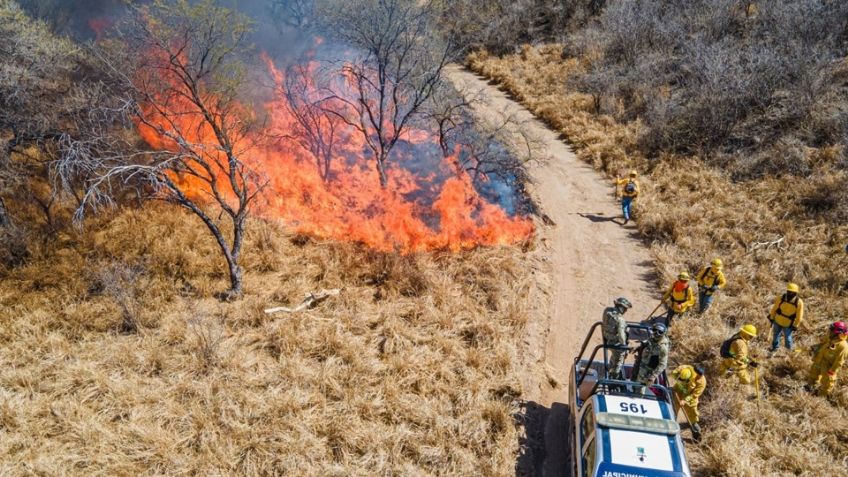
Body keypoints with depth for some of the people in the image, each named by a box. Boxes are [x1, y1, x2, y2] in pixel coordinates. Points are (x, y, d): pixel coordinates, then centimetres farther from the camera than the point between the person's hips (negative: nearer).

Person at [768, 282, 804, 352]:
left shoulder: (799, 302, -23)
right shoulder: (781, 298, -19)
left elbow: (799, 316, -11)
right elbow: (774, 308, -5)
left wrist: (795, 326, -5)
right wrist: (771, 318, 4)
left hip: (788, 324, -2)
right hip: (777, 321, 2)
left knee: (787, 338, 11)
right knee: (776, 335, 18)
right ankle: (774, 348, 39)